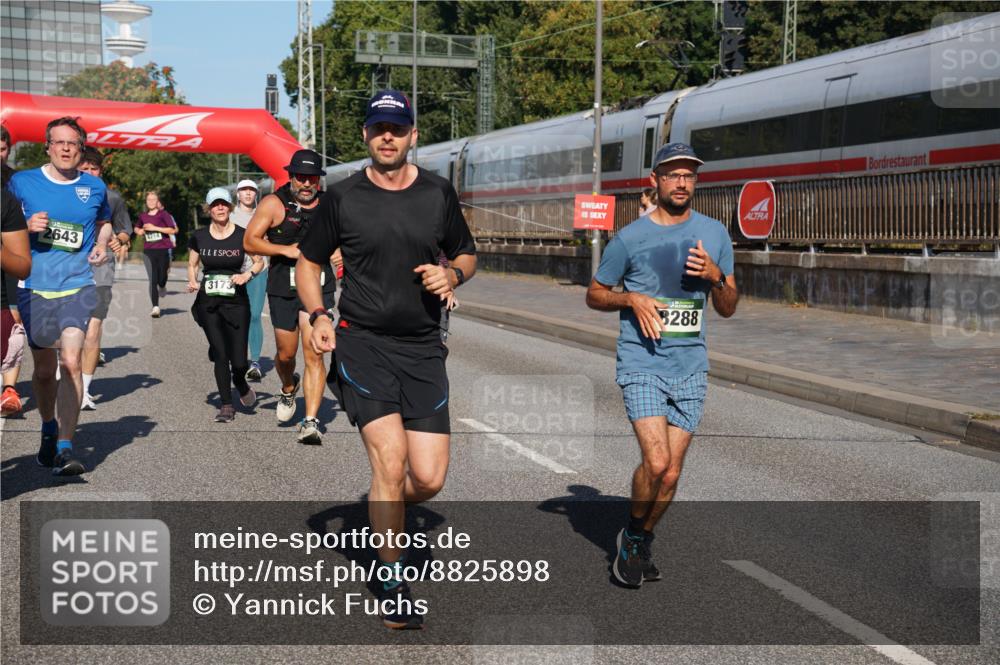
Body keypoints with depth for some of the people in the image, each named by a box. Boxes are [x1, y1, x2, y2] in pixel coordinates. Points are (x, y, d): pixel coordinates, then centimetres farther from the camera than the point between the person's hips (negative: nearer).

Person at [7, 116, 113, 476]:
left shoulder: (94, 187, 6)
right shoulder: (22, 182, 2)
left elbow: (104, 221, 26)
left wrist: (101, 244, 5)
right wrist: (27, 226, -12)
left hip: (77, 286, 0)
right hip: (34, 287, 1)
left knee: (71, 361, -18)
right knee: (44, 368, 11)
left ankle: (65, 448, -16)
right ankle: (48, 429, 38)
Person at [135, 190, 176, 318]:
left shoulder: (163, 214, -1)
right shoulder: (143, 215, 11)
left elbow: (173, 230, -11)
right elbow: (137, 228, 30)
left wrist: (155, 228, -15)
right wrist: (139, 231, 6)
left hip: (163, 250, -2)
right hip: (149, 251, 2)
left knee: (161, 277, 3)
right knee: (152, 280, -7)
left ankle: (162, 287, 42)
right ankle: (155, 307, -9)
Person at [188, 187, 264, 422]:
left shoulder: (242, 235, -3)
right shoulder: (199, 237, 2)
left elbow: (259, 262, 8)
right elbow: (192, 265, 14)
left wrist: (247, 275, -11)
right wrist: (192, 282, -6)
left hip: (236, 302, -1)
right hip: (208, 303, 1)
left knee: (238, 360, -4)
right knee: (220, 354, -3)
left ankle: (241, 385, 32)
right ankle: (227, 405, 11)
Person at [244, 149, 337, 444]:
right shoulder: (274, 204, -3)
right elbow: (250, 241, -3)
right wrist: (286, 250, -14)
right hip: (283, 290, 0)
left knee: (314, 355, -10)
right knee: (286, 354, 12)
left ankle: (310, 422, -10)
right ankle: (288, 389, 47)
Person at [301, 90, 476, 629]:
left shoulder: (438, 193, 7)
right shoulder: (342, 197, 1)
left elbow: (466, 255, 19)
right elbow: (309, 261, 12)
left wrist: (453, 275, -4)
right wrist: (317, 316, -5)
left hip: (423, 348, 3)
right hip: (361, 342, -2)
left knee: (428, 479, -4)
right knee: (390, 457, -16)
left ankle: (383, 514, 32)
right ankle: (393, 585, 2)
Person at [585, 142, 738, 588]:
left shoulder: (714, 234, 9)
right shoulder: (630, 238, 0)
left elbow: (728, 308, 13)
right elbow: (595, 295, 9)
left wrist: (715, 277, -8)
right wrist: (632, 299, -10)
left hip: (691, 367, 3)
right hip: (641, 363, -3)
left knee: (671, 474, 4)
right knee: (656, 462, -17)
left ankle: (642, 543, 27)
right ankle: (632, 535, 9)